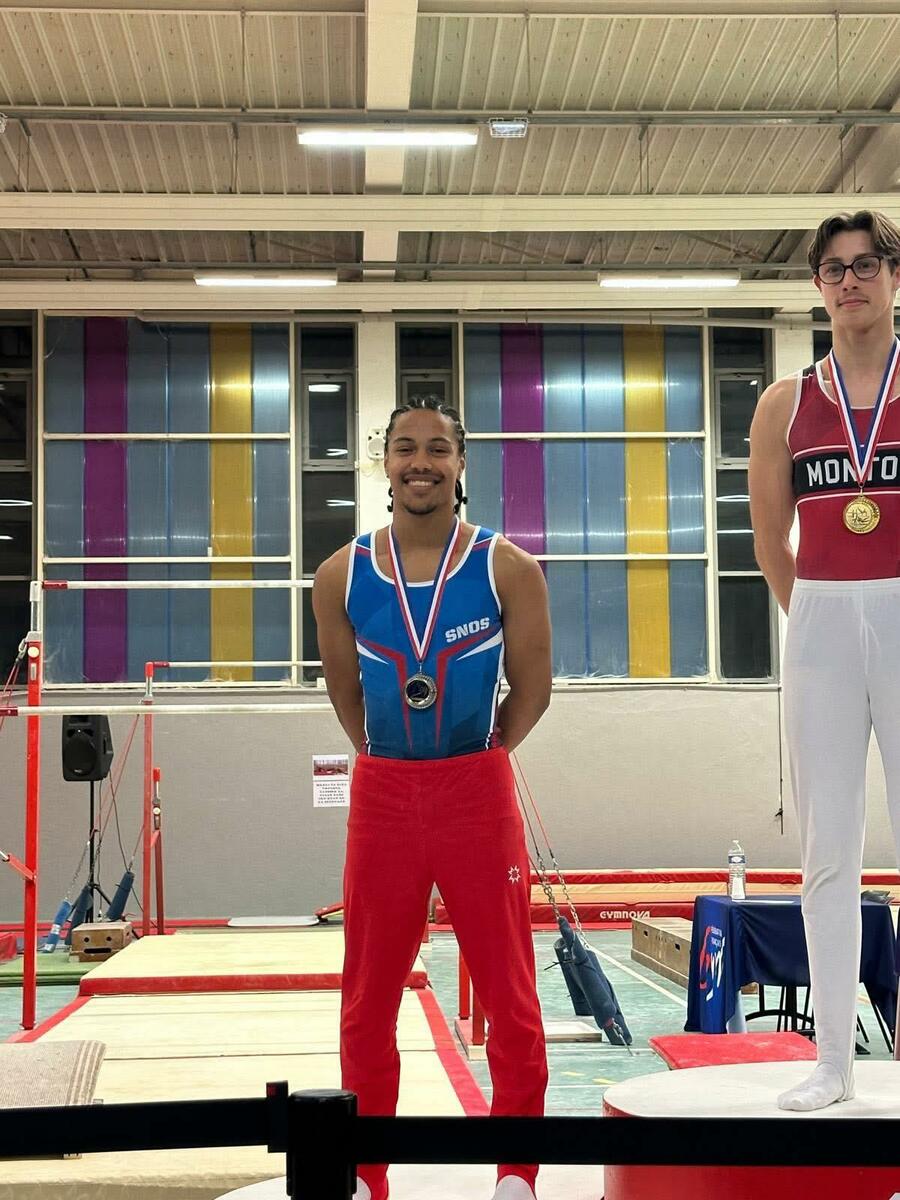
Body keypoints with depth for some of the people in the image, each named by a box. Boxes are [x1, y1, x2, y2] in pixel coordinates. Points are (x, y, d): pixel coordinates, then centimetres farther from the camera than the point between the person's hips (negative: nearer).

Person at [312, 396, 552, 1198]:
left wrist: (477, 760, 6)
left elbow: (532, 688, 1)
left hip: (479, 794, -2)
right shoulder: (341, 577, -1)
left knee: (510, 997, 3)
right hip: (380, 797, 2)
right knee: (368, 1003, 10)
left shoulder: (508, 569, -7)